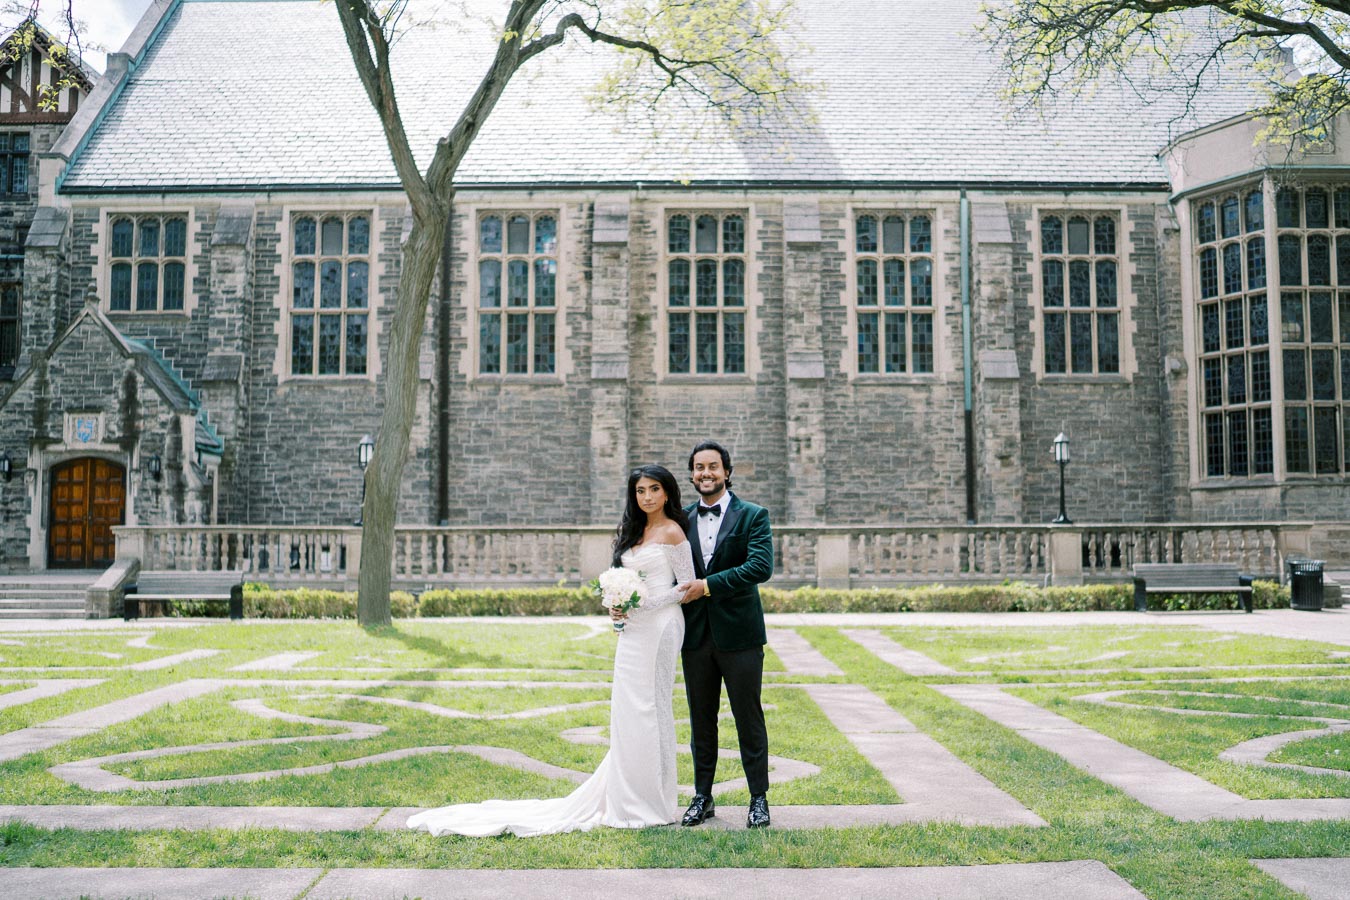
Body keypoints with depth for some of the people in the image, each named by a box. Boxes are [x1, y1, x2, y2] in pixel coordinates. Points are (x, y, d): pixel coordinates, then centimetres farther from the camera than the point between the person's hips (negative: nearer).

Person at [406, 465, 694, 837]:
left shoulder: (672, 533, -8)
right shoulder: (635, 532, 15)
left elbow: (687, 586, -9)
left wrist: (644, 606, -15)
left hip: (659, 627, -8)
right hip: (632, 630, 8)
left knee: (649, 711, -3)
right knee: (627, 712, 9)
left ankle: (653, 805, 9)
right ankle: (629, 800, 17)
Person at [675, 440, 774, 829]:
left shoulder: (752, 516, -4)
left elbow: (761, 566, -17)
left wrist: (708, 585, -20)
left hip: (739, 634, -3)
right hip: (696, 634, 4)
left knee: (748, 717, 5)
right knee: (701, 720, 12)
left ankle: (759, 798, 18)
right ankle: (702, 797, 24)